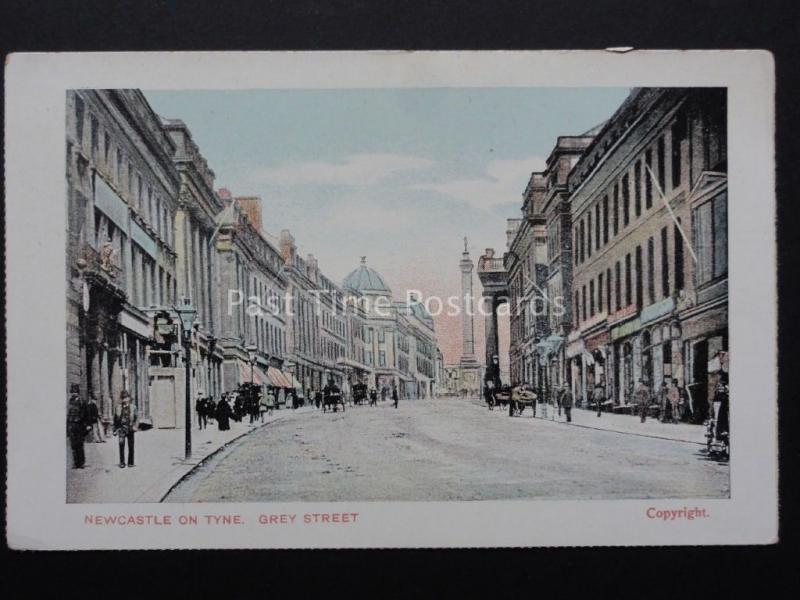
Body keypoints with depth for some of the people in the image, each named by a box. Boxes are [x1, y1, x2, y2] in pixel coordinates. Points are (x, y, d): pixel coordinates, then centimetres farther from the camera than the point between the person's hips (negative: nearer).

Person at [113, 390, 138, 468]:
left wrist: (135, 426, -10)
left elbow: (137, 417, 4)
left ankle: (130, 462, 16)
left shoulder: (133, 407, 4)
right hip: (121, 428, 0)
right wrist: (115, 430, 9)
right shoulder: (118, 408, 7)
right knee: (121, 444, -14)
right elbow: (115, 419, 12)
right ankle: (122, 463, -10)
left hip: (130, 429, 0)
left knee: (131, 446, 5)